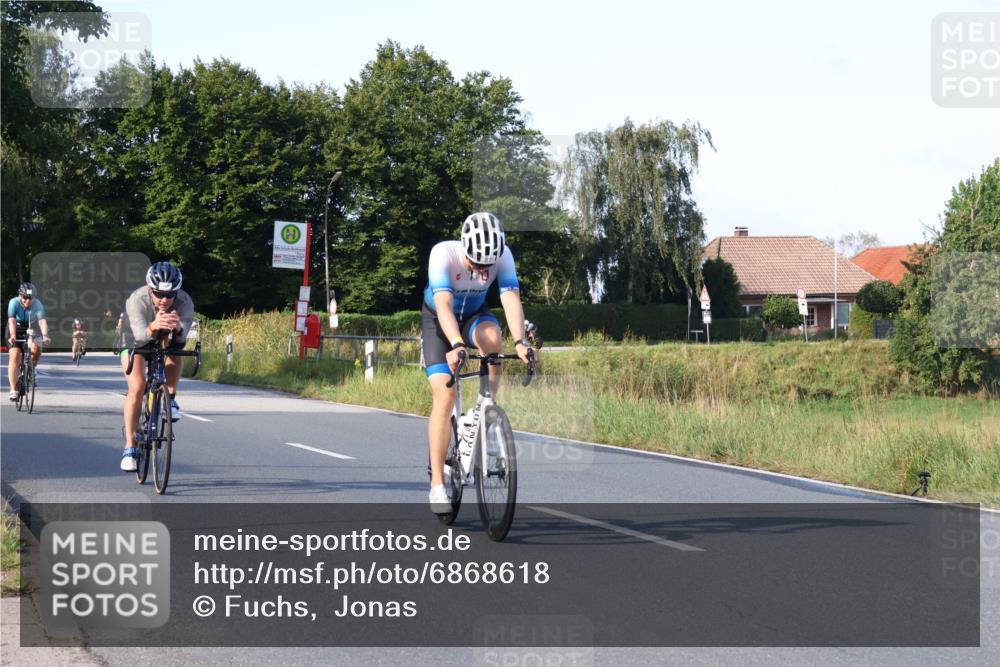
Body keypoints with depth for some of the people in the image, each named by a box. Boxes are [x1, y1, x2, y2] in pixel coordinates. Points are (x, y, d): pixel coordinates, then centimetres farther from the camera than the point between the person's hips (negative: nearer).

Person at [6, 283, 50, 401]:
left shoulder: (37, 304, -19)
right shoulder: (14, 303, -23)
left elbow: (42, 321, -31)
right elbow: (12, 321, -36)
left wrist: (45, 335, -48)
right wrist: (13, 336, -52)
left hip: (29, 332, 1)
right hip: (15, 332, -1)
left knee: (37, 347, -28)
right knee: (15, 356, -19)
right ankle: (13, 390, -17)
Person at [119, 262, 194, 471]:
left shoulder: (184, 302, -32)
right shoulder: (137, 300, -37)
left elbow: (182, 336, -45)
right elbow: (140, 334, -51)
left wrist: (177, 328, -69)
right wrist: (153, 327, -74)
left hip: (165, 341, 3)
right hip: (135, 341, -3)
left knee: (176, 352, -31)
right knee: (137, 387, -23)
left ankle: (170, 398, -7)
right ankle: (130, 446, -13)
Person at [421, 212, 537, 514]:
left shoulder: (502, 256, -25)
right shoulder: (443, 254, -33)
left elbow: (511, 299, -35)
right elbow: (444, 305, -43)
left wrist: (520, 342, -52)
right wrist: (456, 345, -59)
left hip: (473, 315, 2)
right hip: (438, 320, -2)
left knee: (491, 336, -35)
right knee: (444, 396, -16)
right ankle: (437, 484, -11)